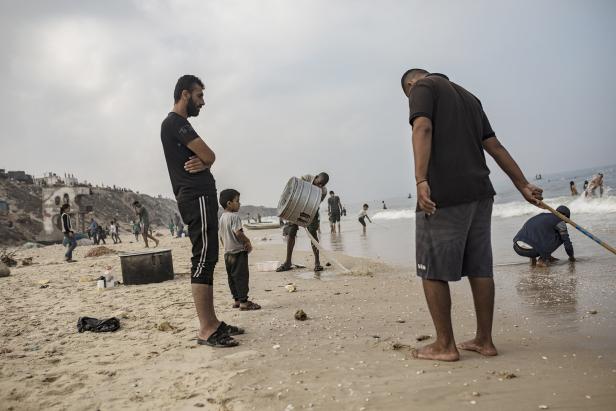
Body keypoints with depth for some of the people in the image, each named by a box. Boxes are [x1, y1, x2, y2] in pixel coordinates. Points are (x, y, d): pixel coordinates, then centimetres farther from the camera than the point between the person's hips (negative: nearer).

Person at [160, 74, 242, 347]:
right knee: (203, 259, -13)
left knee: (207, 259, 9)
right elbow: (209, 155, -14)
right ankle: (205, 330, -12)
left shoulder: (180, 125, 25)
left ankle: (212, 321, 14)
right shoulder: (174, 122, -7)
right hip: (197, 197, -11)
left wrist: (201, 163, -6)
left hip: (201, 197, 11)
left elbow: (206, 158, 18)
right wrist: (204, 161, 10)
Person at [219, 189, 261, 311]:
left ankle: (236, 300, 21)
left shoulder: (221, 217, 12)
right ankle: (244, 301, -5)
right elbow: (238, 232, -24)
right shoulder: (235, 216, -15)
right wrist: (247, 242, -11)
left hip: (227, 253, 9)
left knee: (232, 277, 13)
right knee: (241, 276, -6)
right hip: (239, 251, -9)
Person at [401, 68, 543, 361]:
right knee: (480, 269, 10)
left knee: (432, 271, 0)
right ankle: (484, 340, 18)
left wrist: (421, 181, -25)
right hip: (480, 193, 8)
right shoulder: (468, 97, 26)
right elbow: (494, 145, 22)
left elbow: (423, 129, -15)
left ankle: (445, 345, 5)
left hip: (443, 194, -7)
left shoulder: (422, 87, 5)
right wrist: (523, 185, 21)